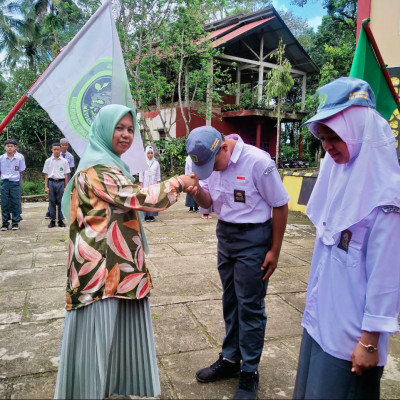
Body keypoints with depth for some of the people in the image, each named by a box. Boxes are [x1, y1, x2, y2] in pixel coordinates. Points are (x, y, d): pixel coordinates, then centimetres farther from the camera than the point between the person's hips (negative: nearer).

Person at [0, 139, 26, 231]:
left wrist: (14, 176, -2)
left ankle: (15, 222, 13)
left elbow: (21, 171, 5)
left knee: (16, 203, 3)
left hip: (15, 183, -1)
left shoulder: (19, 158, -3)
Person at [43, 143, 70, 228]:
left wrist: (66, 187, 1)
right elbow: (46, 175, 7)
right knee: (52, 202, 4)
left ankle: (61, 220, 12)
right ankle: (52, 220, 12)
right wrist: (46, 186, 1)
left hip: (61, 182, -1)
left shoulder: (64, 161, 4)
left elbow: (66, 175, 4)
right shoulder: (48, 161, 6)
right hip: (51, 182, 1)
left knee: (61, 202, 3)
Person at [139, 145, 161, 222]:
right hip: (145, 184, -1)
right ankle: (146, 216, 1)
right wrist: (141, 185, -1)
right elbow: (141, 174, 4)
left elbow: (158, 174, 9)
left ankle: (152, 215, 2)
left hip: (154, 184, 1)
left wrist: (159, 184, 3)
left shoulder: (156, 163, 6)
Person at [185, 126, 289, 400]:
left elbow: (280, 205, -13)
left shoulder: (257, 161, -21)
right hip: (225, 233, 6)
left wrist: (274, 251, -10)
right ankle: (230, 359, 34)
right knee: (230, 301, 17)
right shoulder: (209, 160, -1)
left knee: (250, 306, 3)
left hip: (253, 238, -6)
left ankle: (249, 372, 21)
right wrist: (198, 192, -16)